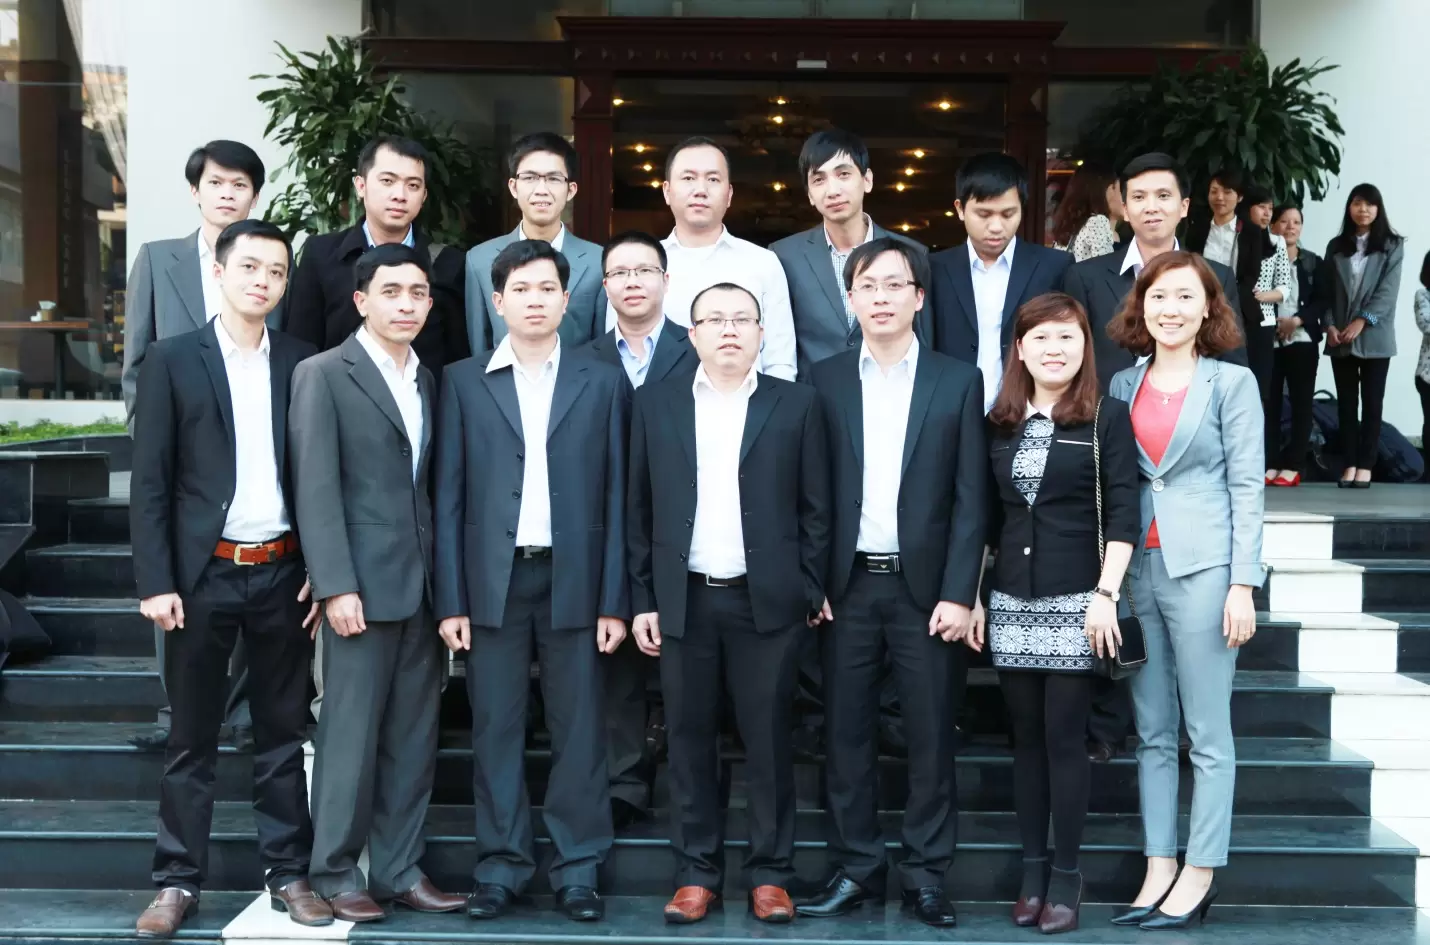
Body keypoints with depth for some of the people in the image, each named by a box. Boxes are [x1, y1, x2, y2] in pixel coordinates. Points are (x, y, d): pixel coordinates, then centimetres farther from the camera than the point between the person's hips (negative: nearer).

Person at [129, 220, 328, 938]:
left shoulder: (303, 364, 6)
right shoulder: (172, 360, 0)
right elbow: (150, 482, -3)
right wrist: (155, 582, -9)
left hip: (282, 573, 2)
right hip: (201, 573, -2)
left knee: (284, 732, 9)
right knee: (192, 737, 7)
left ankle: (287, 872, 19)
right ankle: (178, 881, 16)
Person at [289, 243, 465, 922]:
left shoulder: (426, 380, 15)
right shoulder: (323, 375, -3)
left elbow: (428, 483, 13)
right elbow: (315, 489, -9)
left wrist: (445, 585, 6)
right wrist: (336, 586, -16)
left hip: (424, 585, 6)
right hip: (364, 584, -6)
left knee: (414, 738, 9)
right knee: (351, 733, 0)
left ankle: (399, 870, 18)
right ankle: (335, 873, 13)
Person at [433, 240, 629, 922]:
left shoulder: (602, 383, 7)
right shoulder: (463, 383, 7)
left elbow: (616, 497, 4)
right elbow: (448, 497, 4)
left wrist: (614, 601, -1)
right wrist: (450, 600, -2)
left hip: (573, 580, 0)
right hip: (493, 580, 0)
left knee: (578, 730, 4)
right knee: (495, 730, 5)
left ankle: (578, 868, 14)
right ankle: (501, 865, 16)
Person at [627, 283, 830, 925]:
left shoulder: (796, 404, 3)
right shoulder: (655, 403, 7)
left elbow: (815, 510, 3)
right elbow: (640, 509, 7)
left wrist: (809, 595, -3)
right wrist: (642, 600, 3)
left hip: (767, 601, -1)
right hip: (683, 601, 2)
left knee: (768, 740, 4)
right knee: (689, 740, 6)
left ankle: (770, 874, 15)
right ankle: (696, 873, 17)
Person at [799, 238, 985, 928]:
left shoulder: (958, 382, 3)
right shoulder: (824, 381, 6)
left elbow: (970, 497, -1)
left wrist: (957, 593, -7)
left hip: (926, 586, -1)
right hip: (847, 587, 1)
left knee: (932, 737, 5)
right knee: (847, 734, 7)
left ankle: (926, 876, 17)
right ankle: (856, 867, 19)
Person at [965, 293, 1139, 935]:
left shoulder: (1107, 417, -1)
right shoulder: (1000, 423, 10)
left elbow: (1123, 515, -5)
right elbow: (988, 519, 13)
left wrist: (1106, 595, -13)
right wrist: (975, 598, 9)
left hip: (1075, 601, -4)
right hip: (1010, 602, 4)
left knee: (1064, 738, 0)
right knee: (1026, 738, 9)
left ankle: (1066, 873, 11)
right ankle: (1031, 867, 18)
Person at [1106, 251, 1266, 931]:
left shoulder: (1233, 383, 1)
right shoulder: (1123, 385, 11)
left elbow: (1247, 486, -3)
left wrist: (1243, 583, -9)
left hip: (1202, 568, -4)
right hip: (1136, 566, 4)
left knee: (1207, 733, 1)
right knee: (1151, 732, 8)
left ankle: (1200, 874, 8)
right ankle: (1160, 868, 15)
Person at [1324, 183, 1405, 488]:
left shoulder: (1392, 245, 4)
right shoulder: (1336, 246, 11)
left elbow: (1388, 290, -6)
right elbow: (1326, 291, 8)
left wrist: (1362, 321, -15)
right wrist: (1330, 325, -6)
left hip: (1375, 337, -2)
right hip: (1341, 338, 2)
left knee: (1372, 402, -1)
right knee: (1346, 402, 3)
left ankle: (1366, 465, 2)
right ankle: (1350, 463, 6)